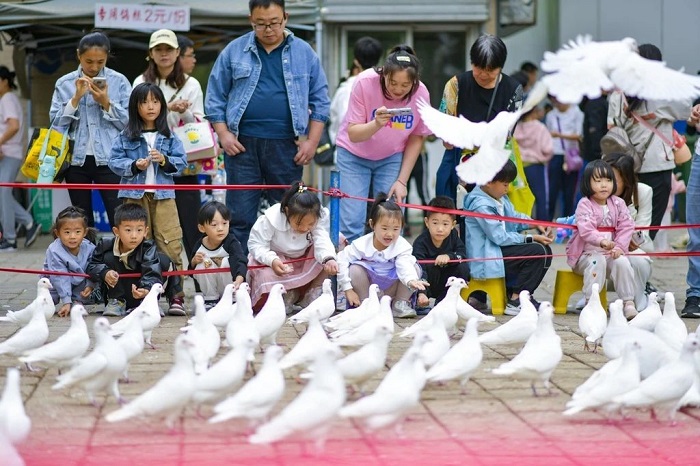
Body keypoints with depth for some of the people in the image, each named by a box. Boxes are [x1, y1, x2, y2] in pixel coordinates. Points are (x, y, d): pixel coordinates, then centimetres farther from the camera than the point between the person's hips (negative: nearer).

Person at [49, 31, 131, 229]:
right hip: (77, 160, 2)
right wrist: (76, 98, -11)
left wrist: (106, 103, -13)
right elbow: (56, 122, -1)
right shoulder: (64, 83, 6)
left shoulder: (119, 81, 1)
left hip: (109, 159, -2)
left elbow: (129, 122, -2)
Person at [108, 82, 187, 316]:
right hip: (135, 194, 0)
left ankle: (175, 295, -7)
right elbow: (114, 162, 2)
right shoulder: (126, 137, 5)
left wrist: (164, 160, -13)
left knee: (171, 242, -7)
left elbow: (181, 161, 5)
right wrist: (134, 165, -13)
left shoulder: (169, 136, 8)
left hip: (163, 194, 0)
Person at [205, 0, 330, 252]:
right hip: (242, 145, 0)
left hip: (286, 146, 1)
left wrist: (312, 141, 0)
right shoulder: (234, 51, 6)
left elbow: (320, 101, 9)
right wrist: (223, 134, -3)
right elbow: (215, 97, 8)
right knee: (239, 216, 1)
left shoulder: (304, 53, 7)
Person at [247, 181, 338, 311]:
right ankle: (288, 294, 0)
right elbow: (256, 244, -24)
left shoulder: (320, 217, -23)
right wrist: (272, 260, -44)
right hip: (277, 258, -3)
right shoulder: (271, 219, -30)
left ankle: (313, 292, -8)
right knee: (266, 276, -39)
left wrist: (329, 259, -57)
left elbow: (322, 241, -34)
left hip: (304, 259, 3)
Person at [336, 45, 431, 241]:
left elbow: (416, 138, -4)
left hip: (391, 158, 2)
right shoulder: (365, 83, -26)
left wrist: (402, 181, -7)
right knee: (351, 223, -11)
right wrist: (376, 124, -42)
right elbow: (353, 134, -22)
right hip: (354, 155, -2)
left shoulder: (421, 94, -19)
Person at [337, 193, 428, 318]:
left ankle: (400, 304, -3)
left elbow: (404, 265, -36)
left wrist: (411, 280, -59)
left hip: (391, 288, 1)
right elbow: (341, 261, -19)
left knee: (415, 268, -19)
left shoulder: (402, 246, -19)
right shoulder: (362, 244, -21)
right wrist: (348, 289, -21)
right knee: (355, 270, -30)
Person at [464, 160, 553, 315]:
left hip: (497, 250, 10)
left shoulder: (500, 198, 10)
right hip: (486, 259, -10)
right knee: (537, 251, -20)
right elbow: (500, 237, -23)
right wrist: (531, 238, -18)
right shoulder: (481, 205, -21)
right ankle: (515, 302, -14)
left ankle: (519, 295, 10)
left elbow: (514, 218, 22)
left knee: (545, 251, 7)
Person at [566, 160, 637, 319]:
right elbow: (586, 229, -25)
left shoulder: (618, 204, 5)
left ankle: (628, 303, -21)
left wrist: (619, 247, -18)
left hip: (611, 253, 3)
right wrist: (602, 241, -43)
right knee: (597, 262, -32)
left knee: (622, 262, -24)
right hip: (586, 253, -3)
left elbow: (626, 227, -2)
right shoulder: (584, 204, -9)